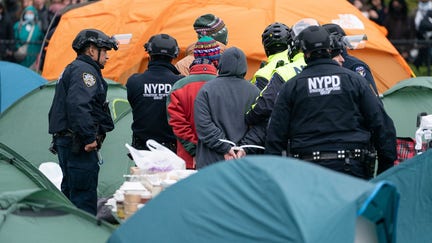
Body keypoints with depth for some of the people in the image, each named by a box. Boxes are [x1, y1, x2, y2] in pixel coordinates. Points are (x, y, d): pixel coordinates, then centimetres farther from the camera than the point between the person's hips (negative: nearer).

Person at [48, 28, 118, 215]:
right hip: (78, 143, -11)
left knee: (70, 192, 15)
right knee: (84, 195, -12)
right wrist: (89, 137, -26)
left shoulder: (70, 70, 23)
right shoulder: (85, 71, -11)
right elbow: (78, 105, -26)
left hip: (64, 140, 11)